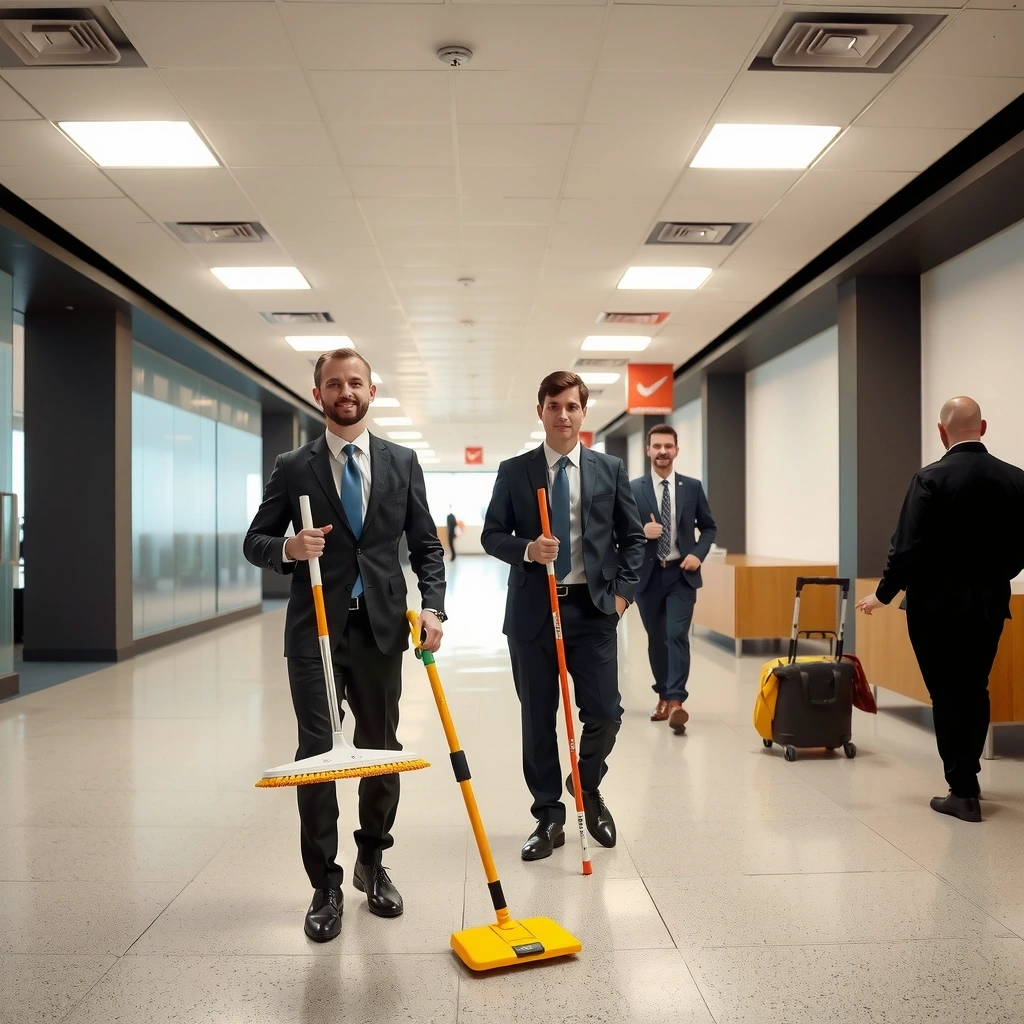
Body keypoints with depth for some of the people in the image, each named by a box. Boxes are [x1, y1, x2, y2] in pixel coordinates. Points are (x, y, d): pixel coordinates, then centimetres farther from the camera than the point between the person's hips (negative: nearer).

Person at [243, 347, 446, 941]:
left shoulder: (402, 463, 6)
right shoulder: (293, 468, 4)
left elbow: (427, 545, 7)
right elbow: (256, 542, 7)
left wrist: (433, 607, -8)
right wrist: (288, 547, -15)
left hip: (381, 626, 1)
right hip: (315, 629, -1)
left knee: (381, 749, 10)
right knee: (316, 752, -1)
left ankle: (372, 864, 30)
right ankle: (326, 886, 13)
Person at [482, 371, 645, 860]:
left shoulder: (609, 469, 6)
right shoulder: (513, 471, 4)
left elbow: (633, 537, 10)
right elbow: (492, 535, 5)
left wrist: (622, 590, -1)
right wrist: (526, 549, -15)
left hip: (593, 608, 0)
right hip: (532, 609, 0)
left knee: (605, 714, -1)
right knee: (537, 720, 7)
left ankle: (588, 787, 30)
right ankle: (549, 817, 23)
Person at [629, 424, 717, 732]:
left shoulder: (692, 487, 3)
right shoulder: (633, 489, 0)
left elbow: (709, 527, 10)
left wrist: (698, 554, -6)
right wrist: (641, 532, -19)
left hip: (681, 574, -1)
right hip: (648, 574, 1)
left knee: (677, 635, -14)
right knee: (656, 639, 12)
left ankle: (676, 701, -15)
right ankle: (663, 697, 27)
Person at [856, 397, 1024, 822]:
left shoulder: (930, 478, -14)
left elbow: (908, 547, -16)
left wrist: (883, 594, -3)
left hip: (937, 604, -5)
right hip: (990, 604, 5)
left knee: (947, 695, 4)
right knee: (975, 692, 19)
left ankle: (963, 792, 8)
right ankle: (967, 778, 30)